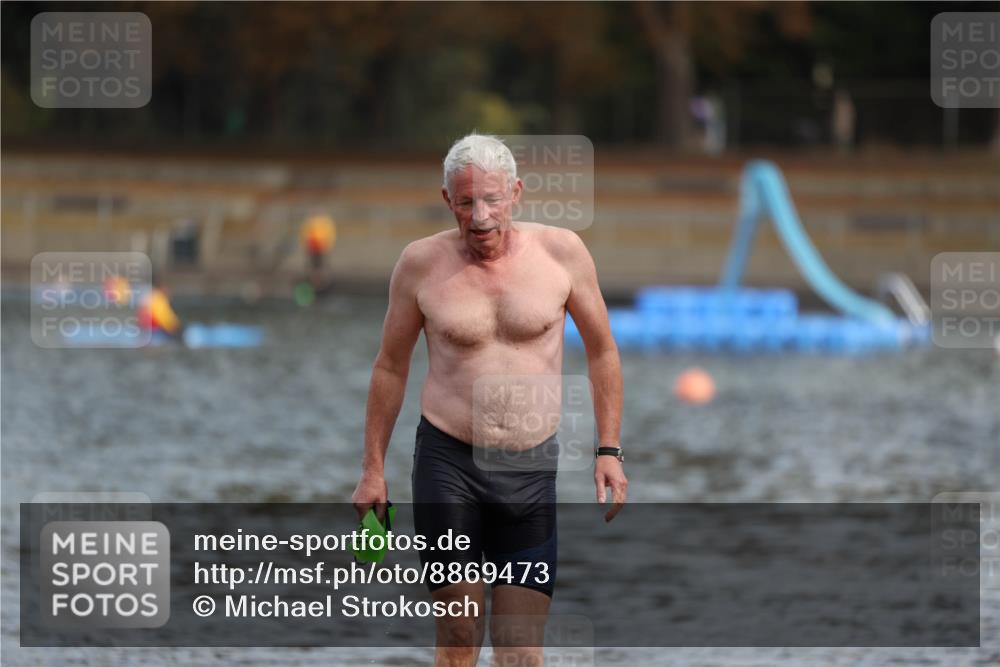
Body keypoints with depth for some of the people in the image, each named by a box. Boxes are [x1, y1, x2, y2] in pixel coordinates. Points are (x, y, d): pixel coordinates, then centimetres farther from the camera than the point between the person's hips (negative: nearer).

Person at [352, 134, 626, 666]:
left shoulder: (561, 252, -2)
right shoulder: (421, 263, -2)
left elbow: (601, 351, 10)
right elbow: (390, 367, 10)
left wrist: (609, 450, 5)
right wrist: (372, 469, 10)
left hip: (531, 469, 0)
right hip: (447, 461, 0)